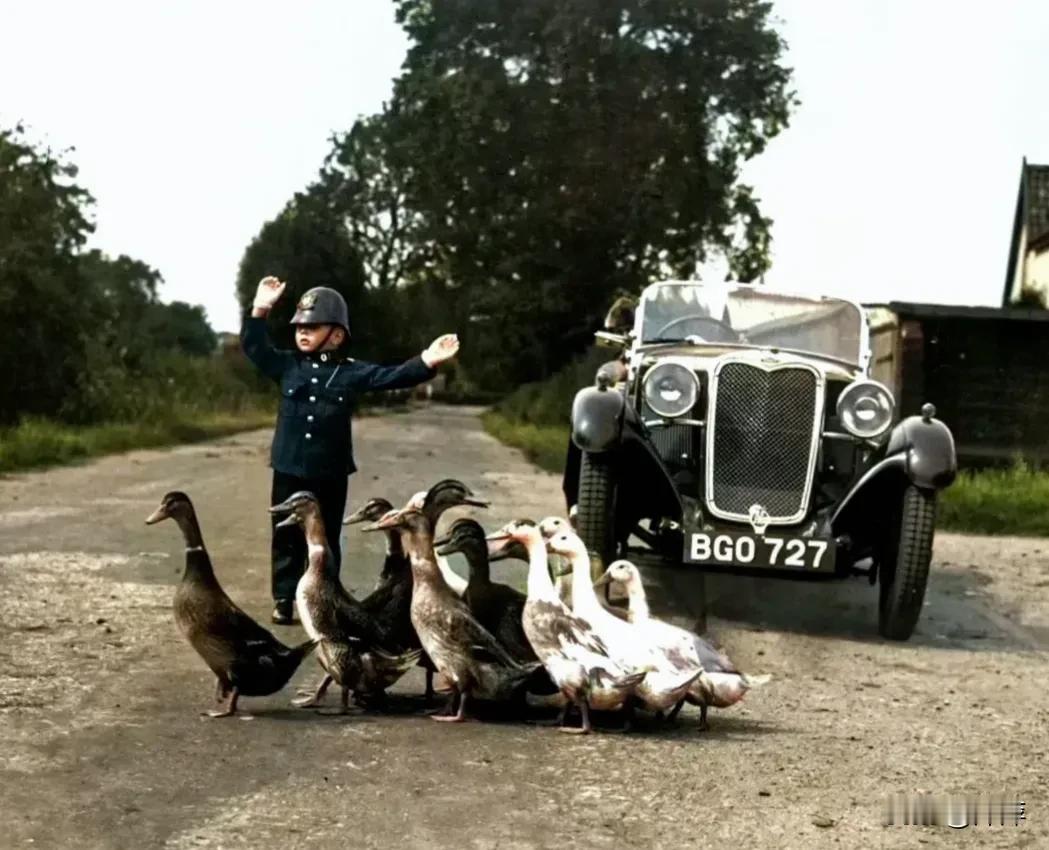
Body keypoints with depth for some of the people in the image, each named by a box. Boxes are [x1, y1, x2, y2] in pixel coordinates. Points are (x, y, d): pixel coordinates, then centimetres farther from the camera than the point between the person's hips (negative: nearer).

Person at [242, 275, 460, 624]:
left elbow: (391, 376, -5)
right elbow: (254, 347, 5)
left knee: (325, 541, 8)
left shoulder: (352, 372, 0)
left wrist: (426, 362, -20)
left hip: (330, 473, -1)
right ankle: (284, 600, 15)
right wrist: (260, 310, -9)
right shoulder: (288, 365, 5)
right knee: (286, 539, 7)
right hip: (289, 470, 1)